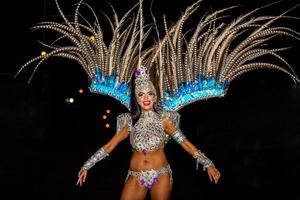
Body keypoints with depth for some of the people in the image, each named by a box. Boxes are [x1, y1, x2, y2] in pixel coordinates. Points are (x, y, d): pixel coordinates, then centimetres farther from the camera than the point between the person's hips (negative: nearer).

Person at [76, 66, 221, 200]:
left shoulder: (163, 118, -3)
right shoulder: (130, 121, 1)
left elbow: (184, 142, -6)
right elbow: (109, 146, 4)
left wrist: (207, 164, -14)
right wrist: (86, 166, 1)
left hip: (161, 175, -1)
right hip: (136, 177, 2)